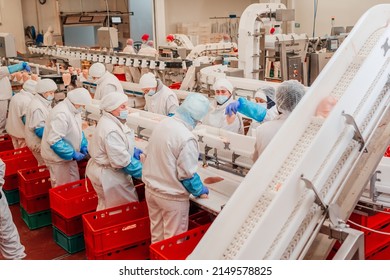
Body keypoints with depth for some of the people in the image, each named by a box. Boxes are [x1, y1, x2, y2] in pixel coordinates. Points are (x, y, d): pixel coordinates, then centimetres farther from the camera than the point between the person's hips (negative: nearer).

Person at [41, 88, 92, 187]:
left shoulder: (74, 110, 3)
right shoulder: (62, 114, -28)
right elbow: (54, 141, -31)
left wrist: (83, 145, 2)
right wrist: (73, 154, -25)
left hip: (68, 155, 9)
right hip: (58, 157, -9)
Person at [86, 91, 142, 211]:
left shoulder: (110, 121, 4)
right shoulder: (111, 130, -30)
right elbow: (122, 160, -30)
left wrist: (133, 150, 6)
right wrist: (142, 171, -22)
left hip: (104, 171, 11)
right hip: (109, 175, -11)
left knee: (105, 206, 26)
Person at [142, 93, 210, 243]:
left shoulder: (162, 124, -4)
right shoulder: (187, 138, -27)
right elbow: (187, 174, -21)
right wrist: (200, 191, -2)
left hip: (151, 188, 8)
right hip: (171, 197, -7)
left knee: (156, 234, 25)